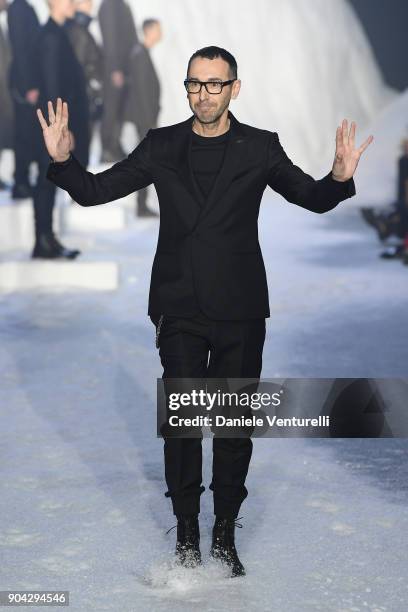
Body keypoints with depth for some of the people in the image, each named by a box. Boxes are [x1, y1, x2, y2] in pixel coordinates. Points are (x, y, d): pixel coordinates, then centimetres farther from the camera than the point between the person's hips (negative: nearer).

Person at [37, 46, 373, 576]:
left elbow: (314, 199, 10)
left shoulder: (259, 148, 2)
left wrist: (340, 176, -13)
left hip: (240, 311, 0)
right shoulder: (162, 146, 4)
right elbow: (94, 191, 7)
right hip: (180, 309, 0)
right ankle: (186, 537, 11)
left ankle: (225, 536, 15)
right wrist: (62, 159, -12)